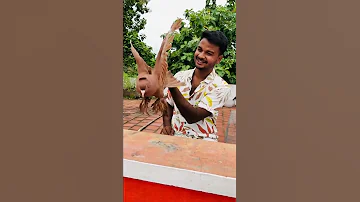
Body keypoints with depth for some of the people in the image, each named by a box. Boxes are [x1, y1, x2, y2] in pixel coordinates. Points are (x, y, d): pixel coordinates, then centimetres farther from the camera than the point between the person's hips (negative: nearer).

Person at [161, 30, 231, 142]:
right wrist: (166, 125, -6)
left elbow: (192, 117, -19)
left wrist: (172, 86, -27)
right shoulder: (180, 76, 1)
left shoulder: (221, 87, -10)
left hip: (202, 142, -1)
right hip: (174, 137, 2)